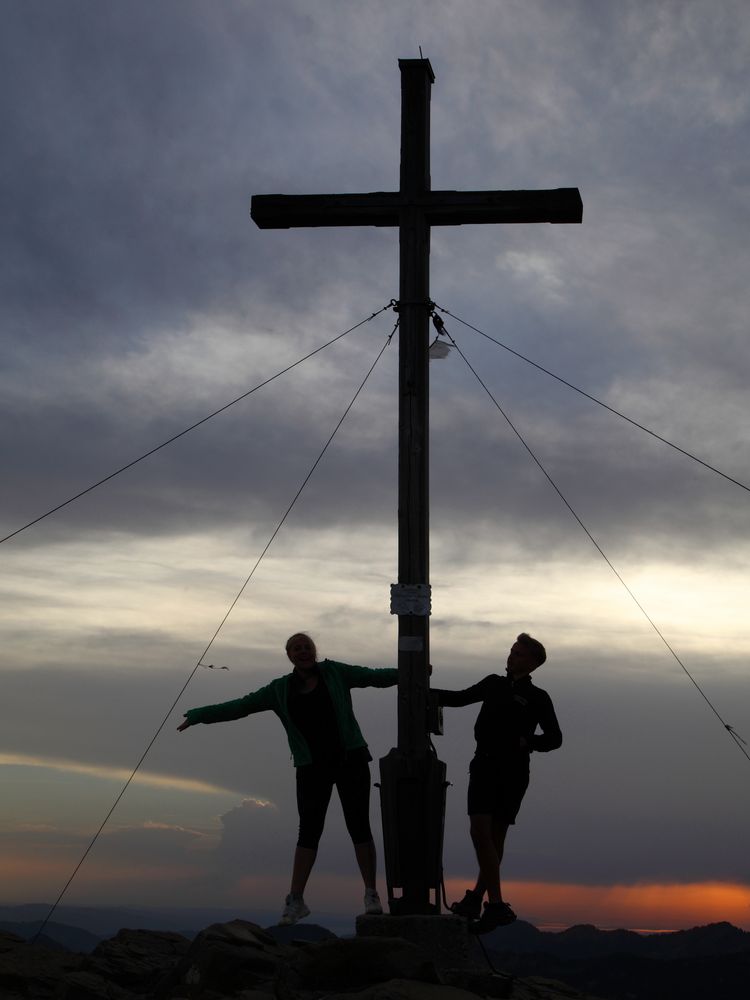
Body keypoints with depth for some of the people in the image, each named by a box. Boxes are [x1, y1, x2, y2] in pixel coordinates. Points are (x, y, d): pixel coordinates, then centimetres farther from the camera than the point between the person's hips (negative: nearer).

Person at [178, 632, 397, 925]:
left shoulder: (334, 672, 4)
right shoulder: (280, 690, 6)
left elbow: (375, 676, 4)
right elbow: (240, 706, 7)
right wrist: (197, 715, 4)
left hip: (350, 760, -1)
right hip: (312, 768, 1)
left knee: (359, 827, -1)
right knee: (309, 831, 0)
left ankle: (371, 894, 7)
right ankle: (295, 900, 6)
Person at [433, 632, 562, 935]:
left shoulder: (538, 698, 5)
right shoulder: (494, 684, 16)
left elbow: (554, 738, 4)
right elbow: (460, 698, 27)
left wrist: (527, 742, -13)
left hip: (513, 772, -3)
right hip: (484, 765, 3)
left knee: (496, 836, 0)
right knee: (480, 830, -9)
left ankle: (477, 899, 7)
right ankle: (495, 904, -5)